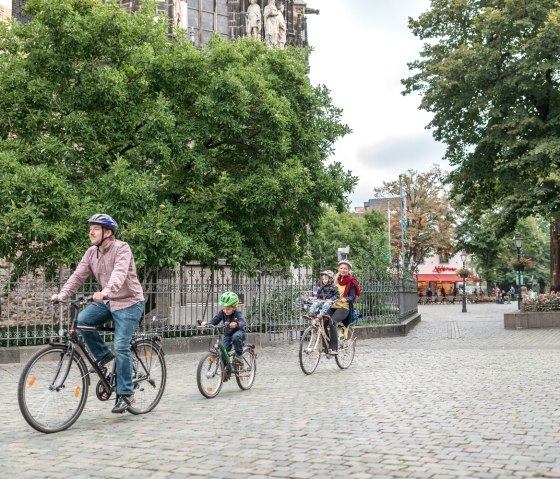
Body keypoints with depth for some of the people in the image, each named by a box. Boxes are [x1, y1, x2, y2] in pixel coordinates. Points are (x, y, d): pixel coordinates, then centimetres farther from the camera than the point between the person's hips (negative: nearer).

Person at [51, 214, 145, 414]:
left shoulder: (122, 248, -18)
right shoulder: (91, 252, 3)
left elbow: (119, 273, -35)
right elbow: (78, 275, -3)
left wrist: (106, 292, -52)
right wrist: (62, 295, -18)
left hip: (129, 303, -7)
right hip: (108, 302, 7)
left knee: (121, 348, -12)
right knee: (82, 320, -17)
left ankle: (125, 394, -1)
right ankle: (103, 355, 5)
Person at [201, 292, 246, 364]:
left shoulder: (237, 313, -23)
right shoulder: (222, 312, -10)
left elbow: (242, 322, -39)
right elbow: (215, 320, -14)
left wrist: (236, 324, -63)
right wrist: (206, 323, -35)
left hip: (238, 332, -4)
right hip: (227, 334, 5)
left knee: (236, 337, -39)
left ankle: (239, 354, -18)